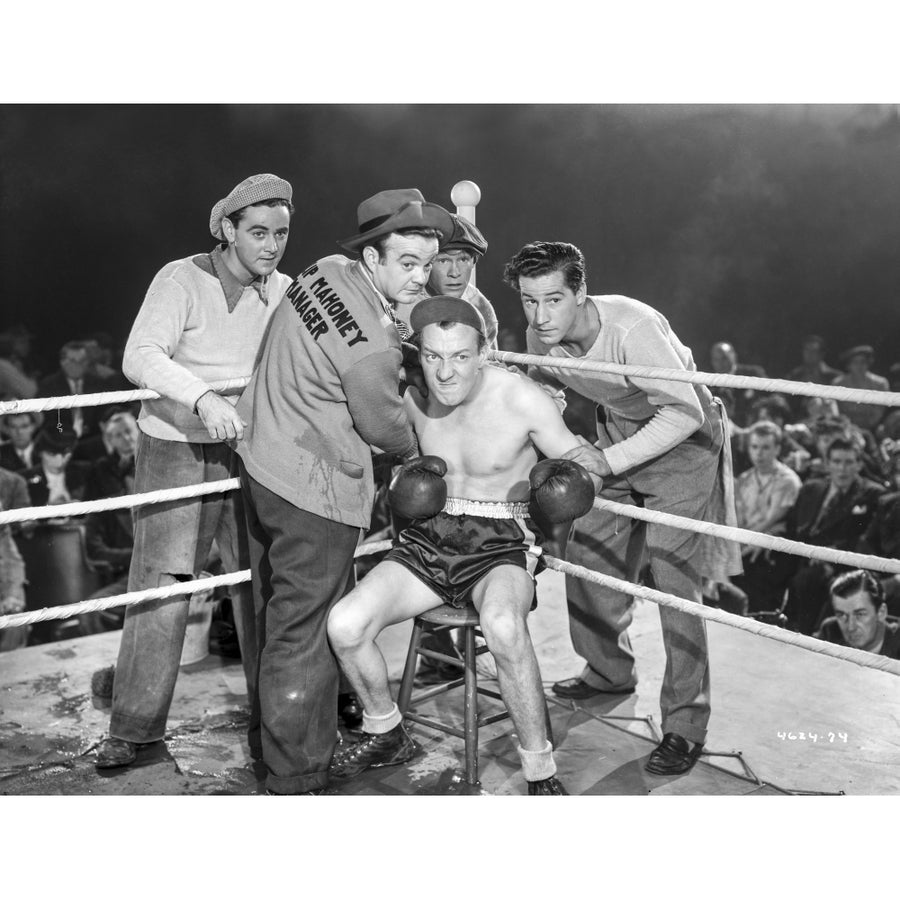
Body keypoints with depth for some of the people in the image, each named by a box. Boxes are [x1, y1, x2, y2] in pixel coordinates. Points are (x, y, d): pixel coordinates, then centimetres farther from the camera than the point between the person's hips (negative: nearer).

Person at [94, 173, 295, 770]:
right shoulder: (183, 280, -13)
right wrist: (203, 397, -41)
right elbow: (141, 357, -25)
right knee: (161, 588, -2)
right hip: (177, 452, -4)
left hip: (250, 451, 4)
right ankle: (134, 728, 11)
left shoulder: (286, 292, 3)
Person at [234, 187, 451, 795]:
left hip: (262, 461, 10)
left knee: (279, 613, 24)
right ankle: (296, 779, 15)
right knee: (307, 636, 1)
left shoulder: (328, 269, -1)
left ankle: (270, 736, 43)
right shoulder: (373, 345, -27)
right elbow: (383, 424, -10)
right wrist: (414, 451, 12)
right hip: (315, 494, -10)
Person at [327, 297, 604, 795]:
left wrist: (580, 476, -25)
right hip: (427, 539, 5)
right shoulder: (412, 395, -1)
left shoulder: (523, 400, -12)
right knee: (344, 625, -16)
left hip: (502, 546, -4)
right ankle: (385, 734, 14)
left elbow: (579, 455, -1)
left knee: (502, 626, -38)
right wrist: (401, 480, -3)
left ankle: (540, 771, -18)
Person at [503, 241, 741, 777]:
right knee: (588, 551, 8)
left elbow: (683, 412, -31)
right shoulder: (541, 336, -13)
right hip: (618, 431, 7)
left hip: (682, 436, -7)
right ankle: (610, 671, 31)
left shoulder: (633, 328, -33)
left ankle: (686, 724, -2)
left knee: (673, 576, -12)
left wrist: (607, 461, -33)